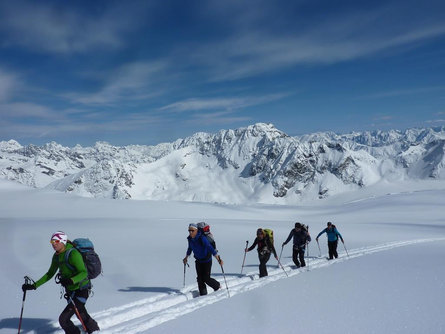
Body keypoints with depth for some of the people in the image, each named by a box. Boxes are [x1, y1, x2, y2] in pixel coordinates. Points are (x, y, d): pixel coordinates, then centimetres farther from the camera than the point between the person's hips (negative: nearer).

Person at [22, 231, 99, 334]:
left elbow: (84, 273, -30)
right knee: (80, 312, 27)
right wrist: (34, 285, 7)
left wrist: (70, 280, -46)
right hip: (70, 290, 9)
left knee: (63, 319, -13)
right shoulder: (57, 256, 2)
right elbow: (50, 274, 13)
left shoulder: (73, 254, -23)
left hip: (81, 290, -9)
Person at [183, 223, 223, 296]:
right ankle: (203, 294, 17)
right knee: (200, 278, 4)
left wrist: (218, 259, -37)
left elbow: (210, 248, -32)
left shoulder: (202, 238, -27)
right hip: (198, 261, 6)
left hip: (207, 260, -6)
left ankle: (217, 286, 23)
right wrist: (186, 258, 26)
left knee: (206, 278, -4)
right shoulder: (190, 239, -6)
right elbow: (190, 249, 14)